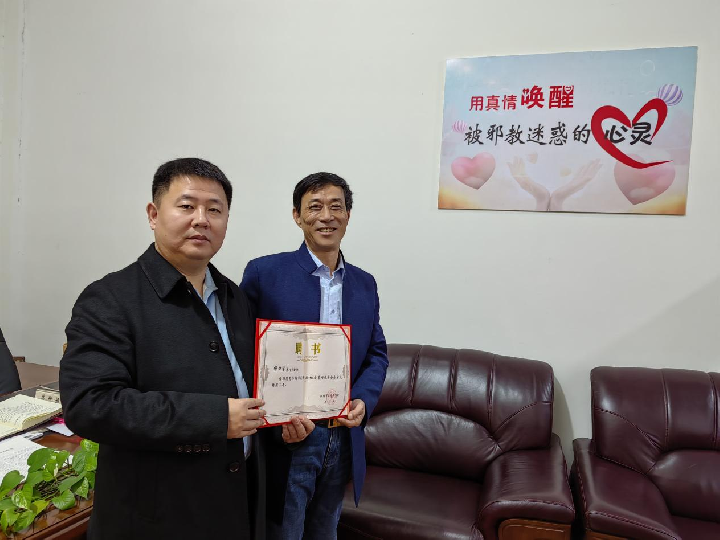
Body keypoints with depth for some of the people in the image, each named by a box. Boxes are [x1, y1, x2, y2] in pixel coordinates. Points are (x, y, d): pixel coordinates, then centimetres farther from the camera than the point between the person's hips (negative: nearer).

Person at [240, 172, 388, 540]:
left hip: (343, 439, 5)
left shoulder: (364, 284, 5)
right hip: (285, 439, -4)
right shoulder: (264, 273, -10)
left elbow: (377, 353, 9)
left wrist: (363, 400, -9)